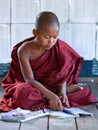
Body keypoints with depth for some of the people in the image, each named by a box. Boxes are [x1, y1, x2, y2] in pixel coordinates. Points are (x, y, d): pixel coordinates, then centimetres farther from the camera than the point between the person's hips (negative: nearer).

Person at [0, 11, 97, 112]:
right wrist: (50, 95, -41)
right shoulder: (25, 50, -22)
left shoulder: (57, 47, -10)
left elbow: (62, 73, -8)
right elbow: (29, 80, -30)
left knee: (85, 93, -10)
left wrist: (62, 91, -27)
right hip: (28, 86, -2)